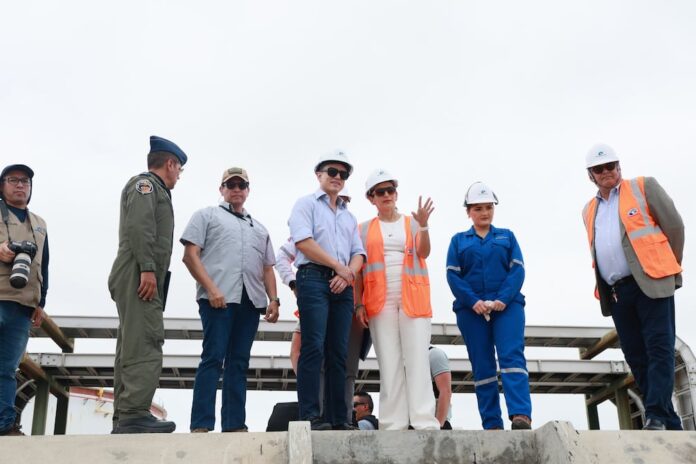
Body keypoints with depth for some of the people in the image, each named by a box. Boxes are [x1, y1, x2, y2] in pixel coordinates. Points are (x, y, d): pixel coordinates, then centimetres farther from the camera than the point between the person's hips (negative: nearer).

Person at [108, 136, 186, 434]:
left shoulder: (152, 190, 30)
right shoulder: (145, 183, 1)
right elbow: (138, 225, -16)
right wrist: (147, 268, -23)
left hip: (139, 278, 10)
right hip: (139, 276, -10)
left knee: (132, 349, 7)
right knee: (145, 346, -16)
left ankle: (124, 419, 7)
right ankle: (135, 415, -21)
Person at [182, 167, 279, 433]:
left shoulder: (259, 228, 28)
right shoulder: (207, 216, 12)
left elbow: (267, 268, 24)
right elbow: (190, 255, 0)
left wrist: (274, 300, 8)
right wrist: (211, 289, -12)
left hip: (251, 300, 5)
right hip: (218, 297, -5)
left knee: (239, 361, 4)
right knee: (213, 358, -10)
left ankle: (235, 425, 6)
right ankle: (201, 425, -9)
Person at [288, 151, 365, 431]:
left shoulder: (348, 216, 26)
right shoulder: (306, 204, 8)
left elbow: (358, 253, 17)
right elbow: (303, 242, -7)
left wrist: (348, 274, -5)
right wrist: (339, 266, -8)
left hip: (342, 284, 6)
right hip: (314, 278, -6)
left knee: (338, 352, 3)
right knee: (314, 347, -13)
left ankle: (338, 418, 4)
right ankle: (310, 416, -13)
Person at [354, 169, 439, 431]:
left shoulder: (412, 223, 14)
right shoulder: (364, 230, 14)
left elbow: (424, 253, -3)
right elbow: (358, 270, 9)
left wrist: (423, 225, -20)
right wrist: (359, 304, -2)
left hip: (412, 298, 0)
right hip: (380, 301, 1)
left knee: (417, 361, -7)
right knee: (389, 363, -1)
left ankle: (424, 423, -8)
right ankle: (393, 425, 0)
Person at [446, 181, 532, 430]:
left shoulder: (507, 236, 17)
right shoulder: (458, 240, 16)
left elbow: (518, 270, 4)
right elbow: (452, 275, 4)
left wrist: (503, 299, -13)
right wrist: (473, 301, -13)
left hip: (507, 305, 0)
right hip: (472, 309, 1)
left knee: (512, 357, -16)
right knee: (482, 367, -1)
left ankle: (521, 416, -27)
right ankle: (492, 425, -1)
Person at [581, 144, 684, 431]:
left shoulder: (643, 187, 6)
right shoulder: (589, 211, 19)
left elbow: (674, 227, 4)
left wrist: (670, 269, 5)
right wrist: (606, 288, 10)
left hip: (651, 283, -5)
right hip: (615, 293, 5)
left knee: (659, 350, -10)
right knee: (636, 358, 3)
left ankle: (657, 416, -12)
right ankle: (670, 426, 8)